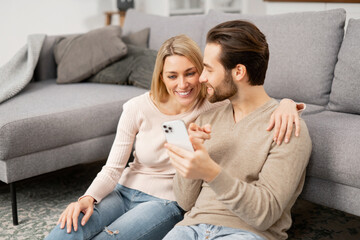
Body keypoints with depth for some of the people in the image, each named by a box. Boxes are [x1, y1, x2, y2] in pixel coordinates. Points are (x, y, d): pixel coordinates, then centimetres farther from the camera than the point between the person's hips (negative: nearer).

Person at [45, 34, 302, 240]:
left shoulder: (214, 108, -12)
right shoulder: (137, 109, -8)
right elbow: (113, 168, -4)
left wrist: (286, 104, -36)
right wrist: (88, 198, -23)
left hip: (167, 201, -2)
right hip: (124, 190, 2)